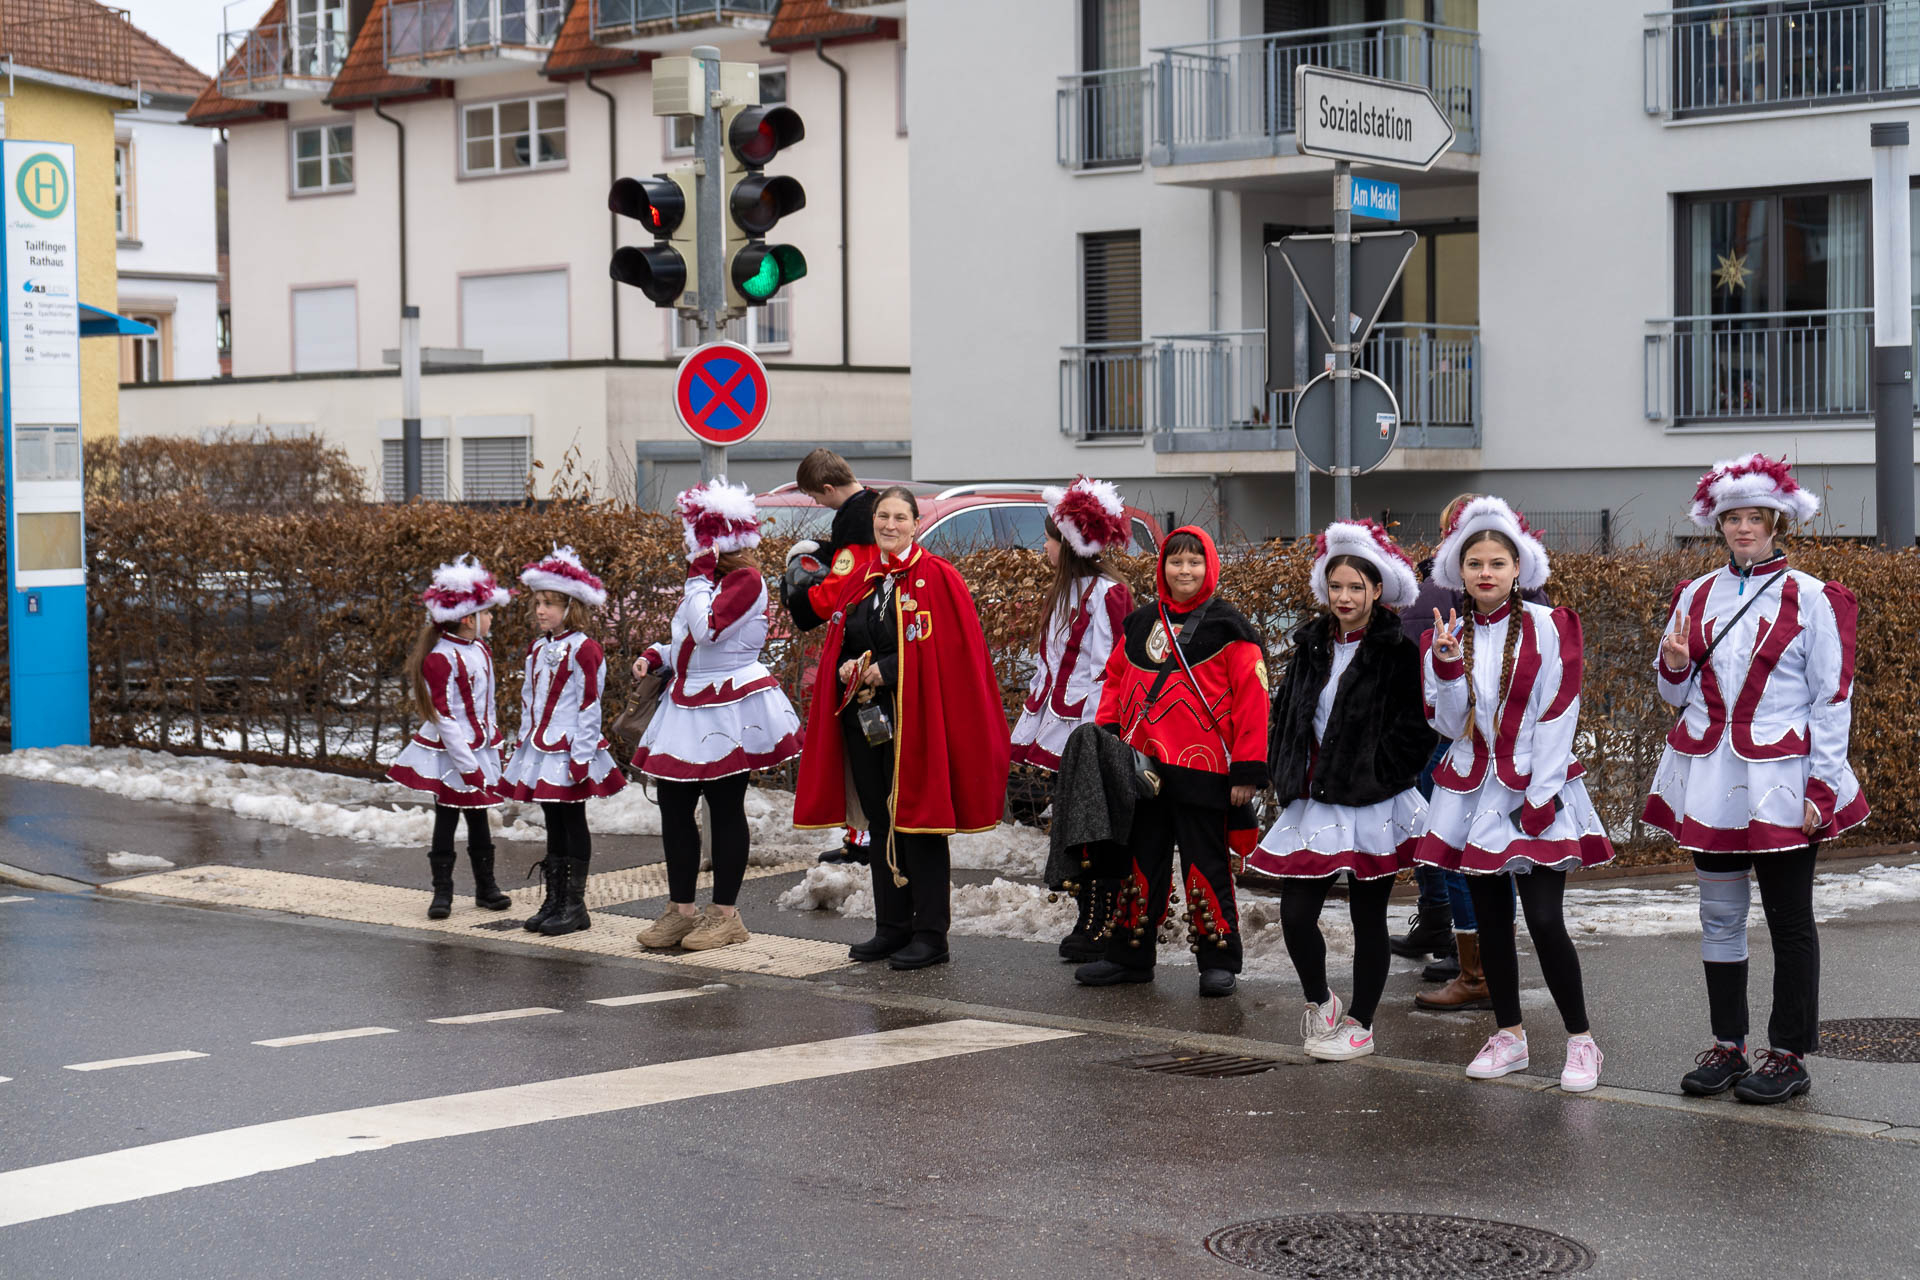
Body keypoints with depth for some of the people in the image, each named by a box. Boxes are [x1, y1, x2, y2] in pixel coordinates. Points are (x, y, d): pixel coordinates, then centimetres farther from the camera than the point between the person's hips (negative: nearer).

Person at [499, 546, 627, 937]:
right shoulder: (537, 648, 12)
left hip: (569, 751, -7)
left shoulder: (583, 649, -12)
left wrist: (581, 757, -17)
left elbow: (589, 706, -14)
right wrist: (524, 745, 15)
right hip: (539, 751, 7)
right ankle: (554, 900, 18)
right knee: (554, 824, 12)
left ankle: (575, 905, 5)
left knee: (573, 822, -1)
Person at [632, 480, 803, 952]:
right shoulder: (711, 579, 15)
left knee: (725, 808, -1)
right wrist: (656, 658, 9)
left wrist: (699, 575, -17)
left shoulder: (746, 580, -14)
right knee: (673, 806, 8)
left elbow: (707, 629, -27)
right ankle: (680, 909, 15)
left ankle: (726, 914, 7)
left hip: (729, 709, -9)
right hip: (688, 707, 9)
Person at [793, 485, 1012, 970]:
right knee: (881, 824, 11)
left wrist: (883, 671, -17)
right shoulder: (861, 580, 13)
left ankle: (931, 935, 2)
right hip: (864, 717, 6)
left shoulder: (938, 579, -6)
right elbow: (839, 646, 18)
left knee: (917, 821, -4)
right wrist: (847, 671, -4)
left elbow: (951, 652, -13)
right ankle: (892, 927, 19)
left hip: (915, 720, -6)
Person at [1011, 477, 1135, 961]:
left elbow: (1111, 668, -15)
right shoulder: (1061, 593, 15)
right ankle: (1087, 922, 17)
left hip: (1092, 735, -9)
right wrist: (1031, 726, 18)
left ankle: (1103, 931, 1)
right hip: (1060, 731, 9)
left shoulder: (1106, 594, -12)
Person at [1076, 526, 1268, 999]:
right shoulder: (1140, 624, 12)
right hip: (1141, 768, 5)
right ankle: (1129, 955, 21)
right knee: (1139, 862, 12)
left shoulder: (1228, 629, -4)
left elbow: (1252, 699, -8)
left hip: (1201, 770, -5)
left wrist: (1247, 770, -12)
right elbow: (1115, 681, 20)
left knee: (1205, 864, 0)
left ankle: (1218, 961, 9)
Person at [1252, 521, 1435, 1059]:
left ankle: (1359, 1022, 19)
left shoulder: (1398, 652, -8)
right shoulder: (1311, 646, 9)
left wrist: (1374, 777, -15)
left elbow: (1415, 729, -12)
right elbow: (1285, 713, 18)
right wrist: (1286, 775, 7)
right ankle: (1319, 1003, 24)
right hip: (1313, 803, 5)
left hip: (1372, 808, -5)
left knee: (1368, 918, 6)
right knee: (1295, 914, 0)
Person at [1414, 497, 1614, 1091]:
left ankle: (1580, 1040, 0)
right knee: (1490, 919, 8)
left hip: (1535, 790, -4)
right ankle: (1509, 1034, 20)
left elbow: (1557, 715, -8)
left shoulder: (1547, 627, -4)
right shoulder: (1447, 635, 7)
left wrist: (1537, 798, -13)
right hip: (1473, 790, 4)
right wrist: (1446, 668, -13)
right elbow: (1449, 725, 3)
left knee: (1545, 919, -10)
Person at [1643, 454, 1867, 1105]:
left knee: (1788, 918, 2)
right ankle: (1727, 1045, 18)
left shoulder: (1811, 599, -3)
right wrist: (1673, 666, -6)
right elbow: (1678, 694, 17)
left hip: (1781, 783, -4)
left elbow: (1832, 701, -4)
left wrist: (1821, 786, -10)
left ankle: (1789, 1055, 9)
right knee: (1720, 914, 9)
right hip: (1709, 781, 4)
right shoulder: (1696, 596, 9)